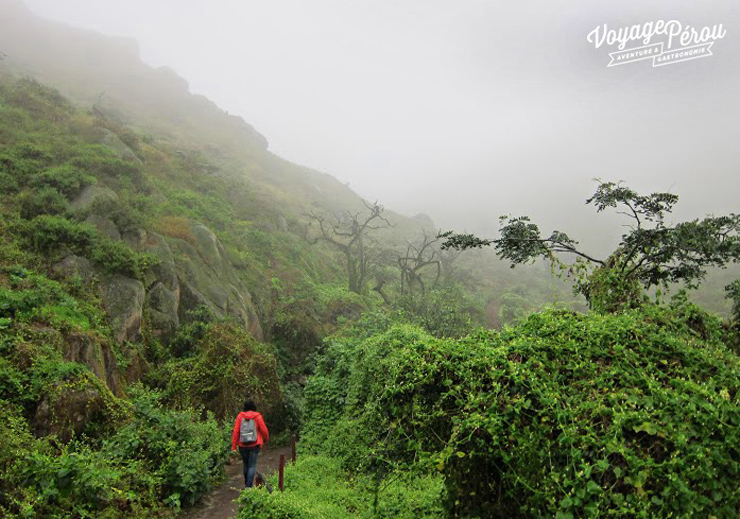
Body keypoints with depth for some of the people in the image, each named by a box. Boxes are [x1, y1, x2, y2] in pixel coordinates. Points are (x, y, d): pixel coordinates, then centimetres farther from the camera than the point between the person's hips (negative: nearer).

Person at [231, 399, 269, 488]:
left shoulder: (240, 416, -2)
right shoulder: (257, 416, -6)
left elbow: (236, 431, -5)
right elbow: (264, 430, -1)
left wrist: (233, 445, -2)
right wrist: (266, 439, 19)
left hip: (242, 445, 3)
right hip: (254, 445, -2)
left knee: (246, 465, 19)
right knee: (252, 466, 0)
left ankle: (246, 484, 33)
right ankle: (249, 486, -10)